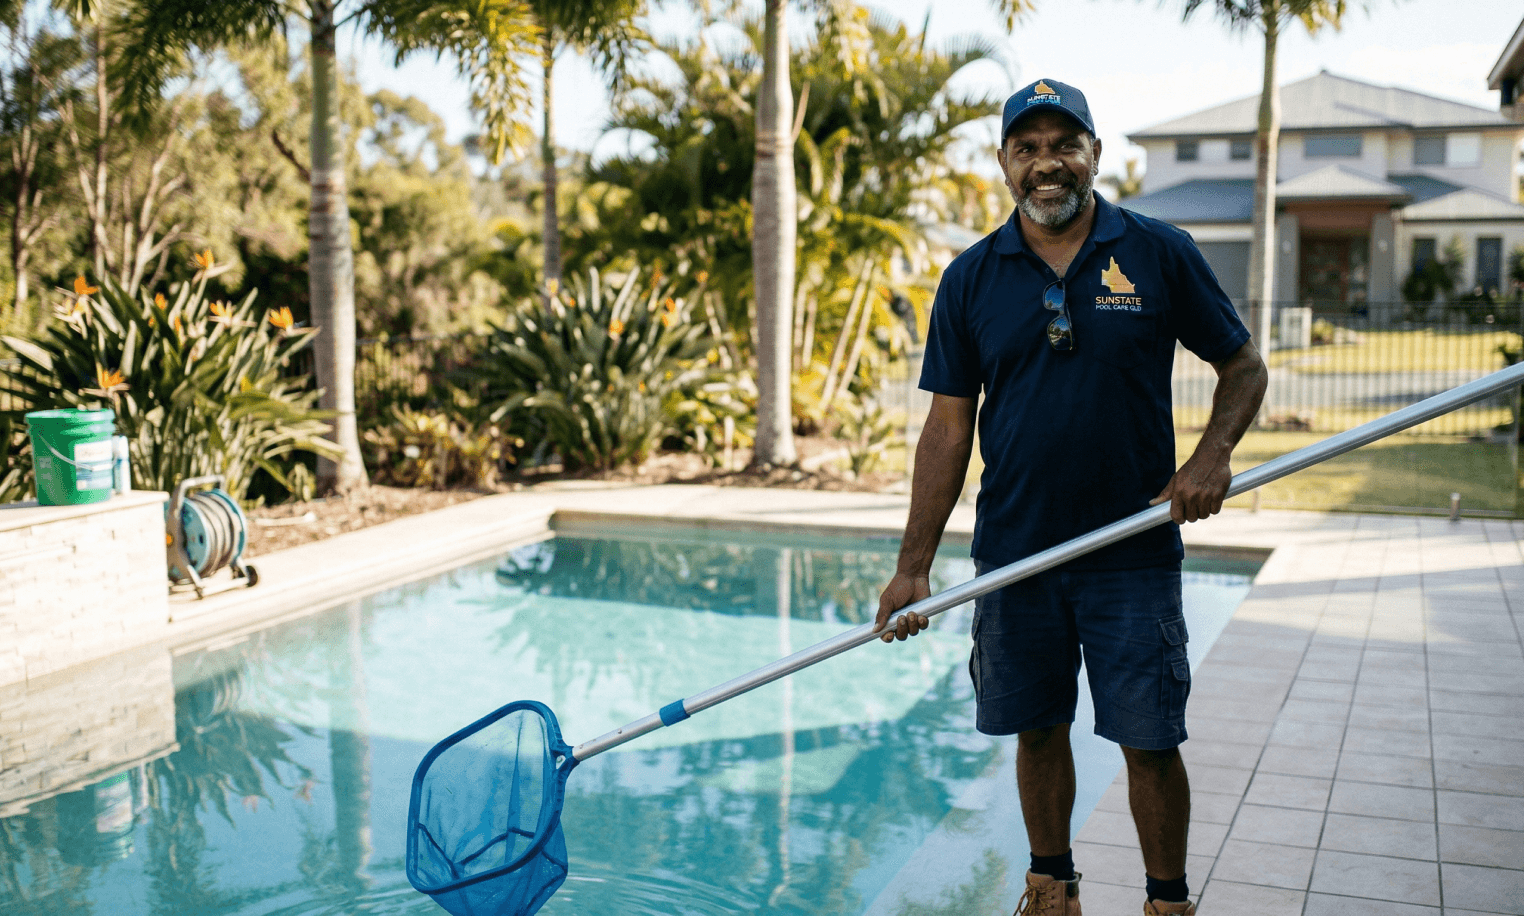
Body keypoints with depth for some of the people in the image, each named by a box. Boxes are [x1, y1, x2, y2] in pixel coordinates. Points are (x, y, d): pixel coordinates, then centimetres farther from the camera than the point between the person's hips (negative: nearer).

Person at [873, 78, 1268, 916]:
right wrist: (912, 566, -2)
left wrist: (1212, 455, -13)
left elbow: (1243, 366, 7)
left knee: (1150, 742, 4)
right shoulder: (971, 279, 2)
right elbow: (948, 427, 2)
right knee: (1037, 731, 13)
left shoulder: (1160, 254, -2)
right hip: (1014, 554, 2)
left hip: (1133, 553, -1)